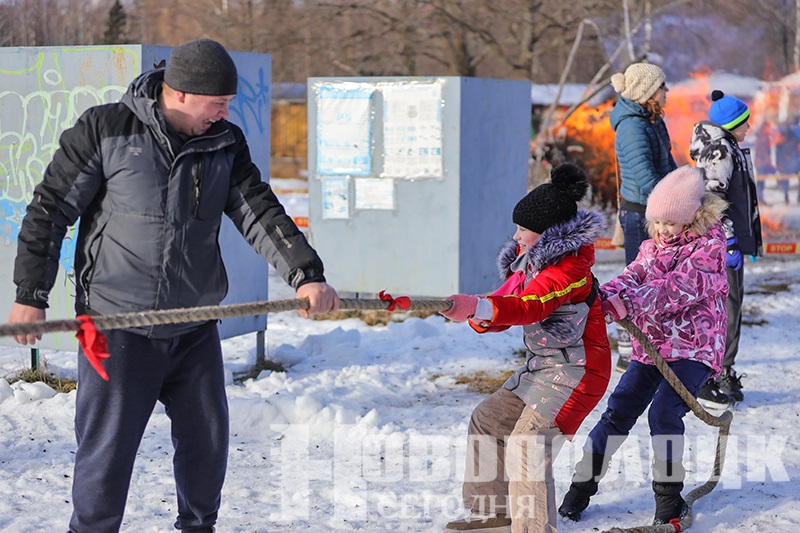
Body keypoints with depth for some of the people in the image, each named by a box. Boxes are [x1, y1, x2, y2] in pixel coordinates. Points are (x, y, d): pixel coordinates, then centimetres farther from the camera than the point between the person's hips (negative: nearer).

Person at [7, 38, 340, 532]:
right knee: (107, 449, -2)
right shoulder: (105, 130, -9)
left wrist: (305, 274, -18)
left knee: (207, 441, 14)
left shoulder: (226, 143, 4)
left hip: (195, 330, 5)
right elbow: (50, 210, -4)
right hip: (117, 327, -4)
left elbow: (260, 213, -3)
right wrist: (31, 295, -7)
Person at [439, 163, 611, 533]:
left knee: (528, 440, -23)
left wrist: (478, 306, -52)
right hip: (543, 365, 11)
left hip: (576, 369, -11)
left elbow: (527, 307, -37)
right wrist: (478, 316, -13)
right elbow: (508, 300, 10)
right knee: (487, 419, 15)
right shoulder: (531, 261, 9)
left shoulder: (569, 269, -23)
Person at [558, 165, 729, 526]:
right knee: (618, 412, 0)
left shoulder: (710, 245, -10)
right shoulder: (653, 245, 11)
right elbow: (633, 277, -1)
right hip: (650, 346, 6)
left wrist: (628, 303, -33)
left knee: (664, 412, -21)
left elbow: (679, 287, -23)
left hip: (693, 349, -6)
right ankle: (583, 484, 12)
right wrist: (604, 297, -24)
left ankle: (669, 497, -7)